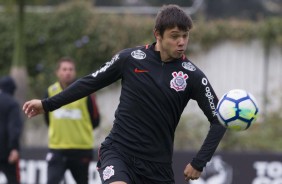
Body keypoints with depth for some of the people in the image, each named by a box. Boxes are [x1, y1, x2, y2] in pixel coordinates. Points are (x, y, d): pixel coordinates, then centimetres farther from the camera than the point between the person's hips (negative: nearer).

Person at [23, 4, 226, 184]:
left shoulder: (192, 76, -5)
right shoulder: (130, 58, -4)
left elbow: (219, 120, 0)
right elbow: (91, 82, 9)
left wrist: (199, 163, -8)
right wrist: (47, 104, 11)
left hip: (157, 164, 2)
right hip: (118, 151, -2)